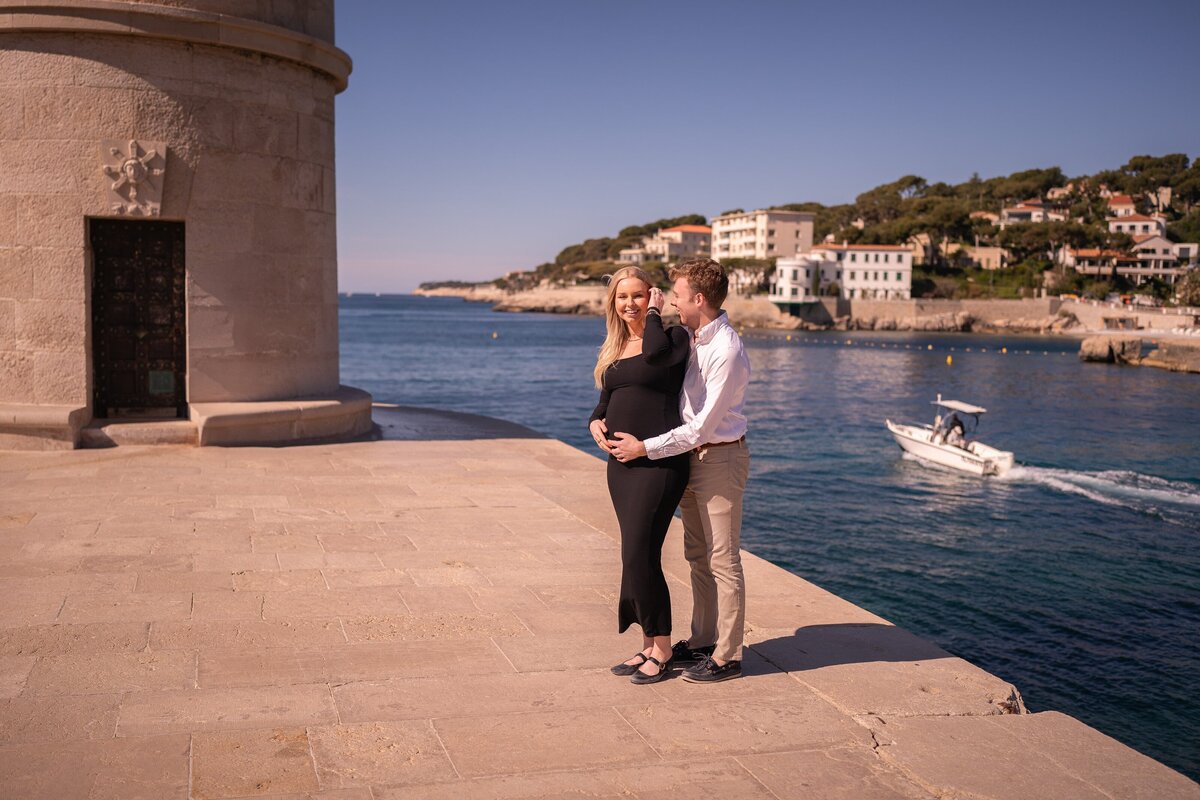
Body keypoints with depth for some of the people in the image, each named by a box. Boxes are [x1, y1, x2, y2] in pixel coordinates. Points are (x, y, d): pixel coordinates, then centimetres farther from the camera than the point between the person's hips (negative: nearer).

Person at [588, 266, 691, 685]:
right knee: (638, 554, 12)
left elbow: (655, 356, -28)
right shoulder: (613, 349, 16)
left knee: (639, 554, -8)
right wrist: (595, 423, 0)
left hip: (658, 460, -7)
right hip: (621, 460, 8)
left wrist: (655, 312, -13)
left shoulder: (672, 335, -5)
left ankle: (661, 649, 7)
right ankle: (649, 645, 23)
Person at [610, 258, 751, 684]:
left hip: (719, 458, -9)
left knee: (723, 559, 0)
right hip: (690, 456, 9)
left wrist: (645, 448, -16)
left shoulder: (726, 352, -21)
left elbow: (703, 426, -21)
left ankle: (727, 656, 10)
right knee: (698, 556, 16)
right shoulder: (692, 338, 7)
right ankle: (701, 640, 28)